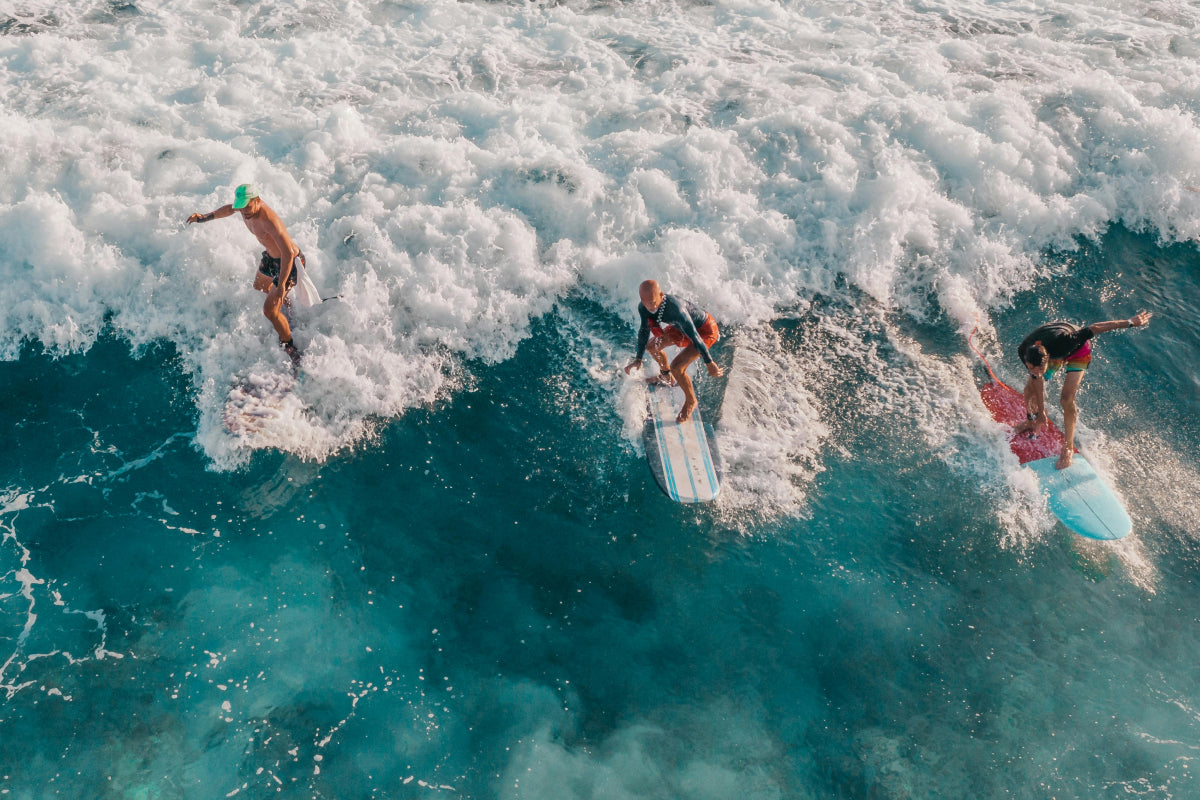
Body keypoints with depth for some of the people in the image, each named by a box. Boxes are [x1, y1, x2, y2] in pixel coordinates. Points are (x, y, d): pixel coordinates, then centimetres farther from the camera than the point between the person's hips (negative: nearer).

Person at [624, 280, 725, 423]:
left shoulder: (676, 310, -42)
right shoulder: (644, 308, -20)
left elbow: (695, 337, -32)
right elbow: (644, 331, 0)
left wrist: (710, 364, -22)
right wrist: (638, 359, 4)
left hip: (706, 330, -8)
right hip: (683, 326, 8)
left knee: (676, 367, -19)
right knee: (651, 346, 16)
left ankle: (690, 402, 9)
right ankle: (667, 377, 45)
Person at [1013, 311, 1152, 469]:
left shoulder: (1061, 342, -48)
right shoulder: (1023, 351, -33)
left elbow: (1094, 328, -35)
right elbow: (1036, 378, -17)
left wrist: (1130, 322, -28)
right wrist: (1041, 410, -11)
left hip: (1077, 351, -4)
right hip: (1054, 353, 4)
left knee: (1067, 399, -16)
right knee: (1030, 389, 2)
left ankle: (1068, 448, -2)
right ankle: (1031, 422, 36)